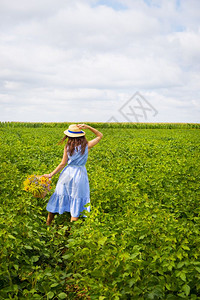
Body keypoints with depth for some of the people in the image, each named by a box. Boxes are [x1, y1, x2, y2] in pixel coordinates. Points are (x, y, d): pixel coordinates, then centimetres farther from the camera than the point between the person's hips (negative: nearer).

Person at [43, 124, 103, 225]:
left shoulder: (67, 147, -5)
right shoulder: (87, 145, -5)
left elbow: (63, 164, -7)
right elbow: (100, 135, 8)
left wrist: (51, 175, -2)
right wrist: (87, 127, -4)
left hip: (67, 173, 1)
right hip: (80, 173, -1)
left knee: (59, 196, 13)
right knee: (76, 202, 5)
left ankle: (47, 224, 25)